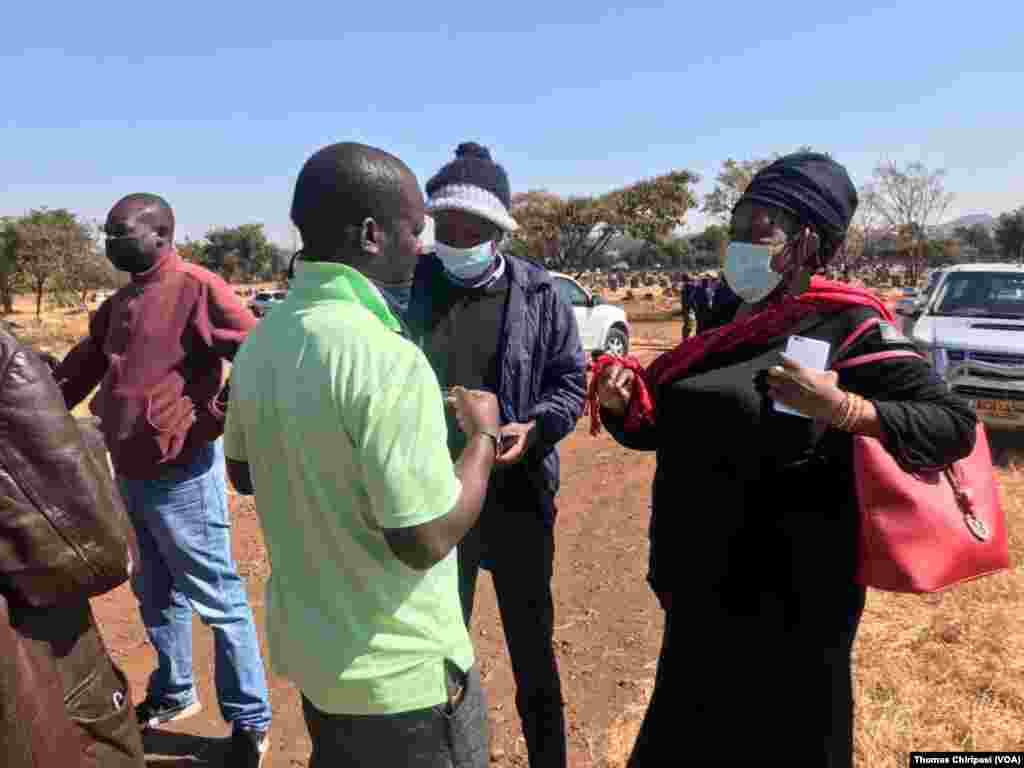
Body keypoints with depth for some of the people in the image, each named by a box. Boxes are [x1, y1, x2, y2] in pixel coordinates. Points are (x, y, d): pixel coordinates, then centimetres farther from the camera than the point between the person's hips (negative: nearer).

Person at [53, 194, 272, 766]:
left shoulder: (196, 288, -15)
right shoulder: (119, 303, 12)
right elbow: (80, 371, 20)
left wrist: (214, 421, -21)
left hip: (181, 476, -9)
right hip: (129, 475, 9)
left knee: (218, 600, 3)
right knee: (155, 596, 22)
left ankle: (251, 720, 18)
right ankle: (173, 695, 42)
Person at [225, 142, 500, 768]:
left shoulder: (261, 341, -2)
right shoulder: (386, 357, -28)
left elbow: (244, 474, 10)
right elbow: (426, 540, -26)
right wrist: (483, 434, -12)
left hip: (308, 648, 7)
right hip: (401, 675, -7)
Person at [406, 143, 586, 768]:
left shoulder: (539, 293, -4)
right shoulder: (409, 287, -2)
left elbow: (571, 380, -1)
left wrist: (535, 430, -19)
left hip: (518, 494, 0)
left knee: (532, 640, 18)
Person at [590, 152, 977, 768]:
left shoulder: (846, 324, -11)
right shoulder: (736, 324, 9)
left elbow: (954, 423, -15)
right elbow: (678, 427, 14)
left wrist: (841, 409, -29)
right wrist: (624, 403, -5)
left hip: (787, 598, -7)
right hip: (702, 584, 7)